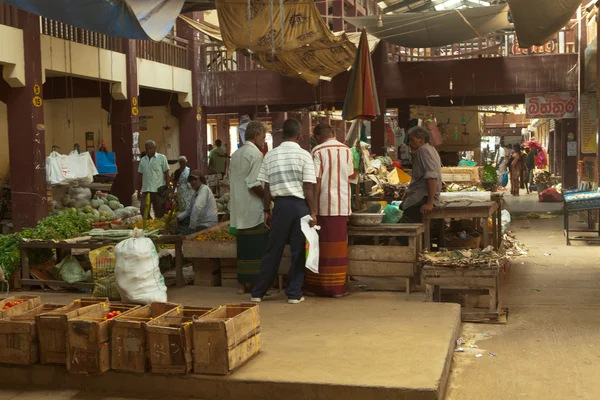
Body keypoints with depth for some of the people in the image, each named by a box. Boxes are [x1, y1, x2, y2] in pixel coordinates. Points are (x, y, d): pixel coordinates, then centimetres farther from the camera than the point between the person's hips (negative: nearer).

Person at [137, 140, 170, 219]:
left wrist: (167, 188, -7)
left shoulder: (161, 158, 1)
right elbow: (141, 176, 16)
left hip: (159, 190, -3)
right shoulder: (143, 160, 12)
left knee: (159, 213, 2)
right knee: (144, 211, -6)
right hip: (145, 190, 3)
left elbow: (166, 174, 0)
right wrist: (139, 191, 14)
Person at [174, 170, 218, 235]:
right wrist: (179, 217, 2)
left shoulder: (204, 189, -16)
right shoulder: (195, 193, 15)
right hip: (200, 222, 10)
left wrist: (192, 226, -27)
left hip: (207, 225, -10)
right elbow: (188, 211, 21)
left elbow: (197, 207, -30)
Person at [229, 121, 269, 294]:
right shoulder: (255, 154, -13)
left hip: (239, 210, 8)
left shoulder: (235, 155, 14)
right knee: (258, 248, -2)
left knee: (243, 247, 14)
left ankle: (241, 284, 18)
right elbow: (254, 184, -20)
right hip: (254, 210, -8)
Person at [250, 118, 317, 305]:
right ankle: (294, 293, 11)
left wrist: (267, 210, 14)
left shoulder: (270, 155, 4)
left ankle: (258, 292, 15)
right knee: (298, 251, 7)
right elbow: (308, 188, -8)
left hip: (280, 204, 3)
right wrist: (313, 212, -3)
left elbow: (267, 187, 6)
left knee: (273, 249, 10)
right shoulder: (304, 155, -5)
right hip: (300, 205, -3)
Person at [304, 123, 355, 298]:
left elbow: (316, 180, -10)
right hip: (341, 205, 3)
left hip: (323, 204, -2)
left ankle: (314, 285, 12)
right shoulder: (346, 150, 6)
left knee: (320, 245, 5)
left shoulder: (318, 151, -6)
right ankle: (337, 287, 7)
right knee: (338, 244, 6)